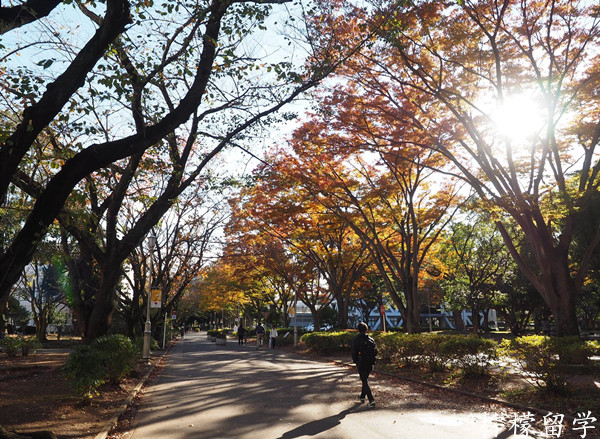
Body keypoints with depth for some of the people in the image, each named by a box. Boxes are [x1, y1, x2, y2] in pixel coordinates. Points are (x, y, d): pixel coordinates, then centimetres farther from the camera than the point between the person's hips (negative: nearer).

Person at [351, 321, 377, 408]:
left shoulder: (356, 340, -11)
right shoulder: (371, 340, 0)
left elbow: (354, 352, -11)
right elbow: (375, 352, 0)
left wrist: (355, 361, 4)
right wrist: (372, 361, 10)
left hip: (361, 364, -4)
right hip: (369, 364, 5)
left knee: (365, 381, -1)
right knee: (365, 379, 22)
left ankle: (371, 400, -10)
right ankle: (362, 396, 38)